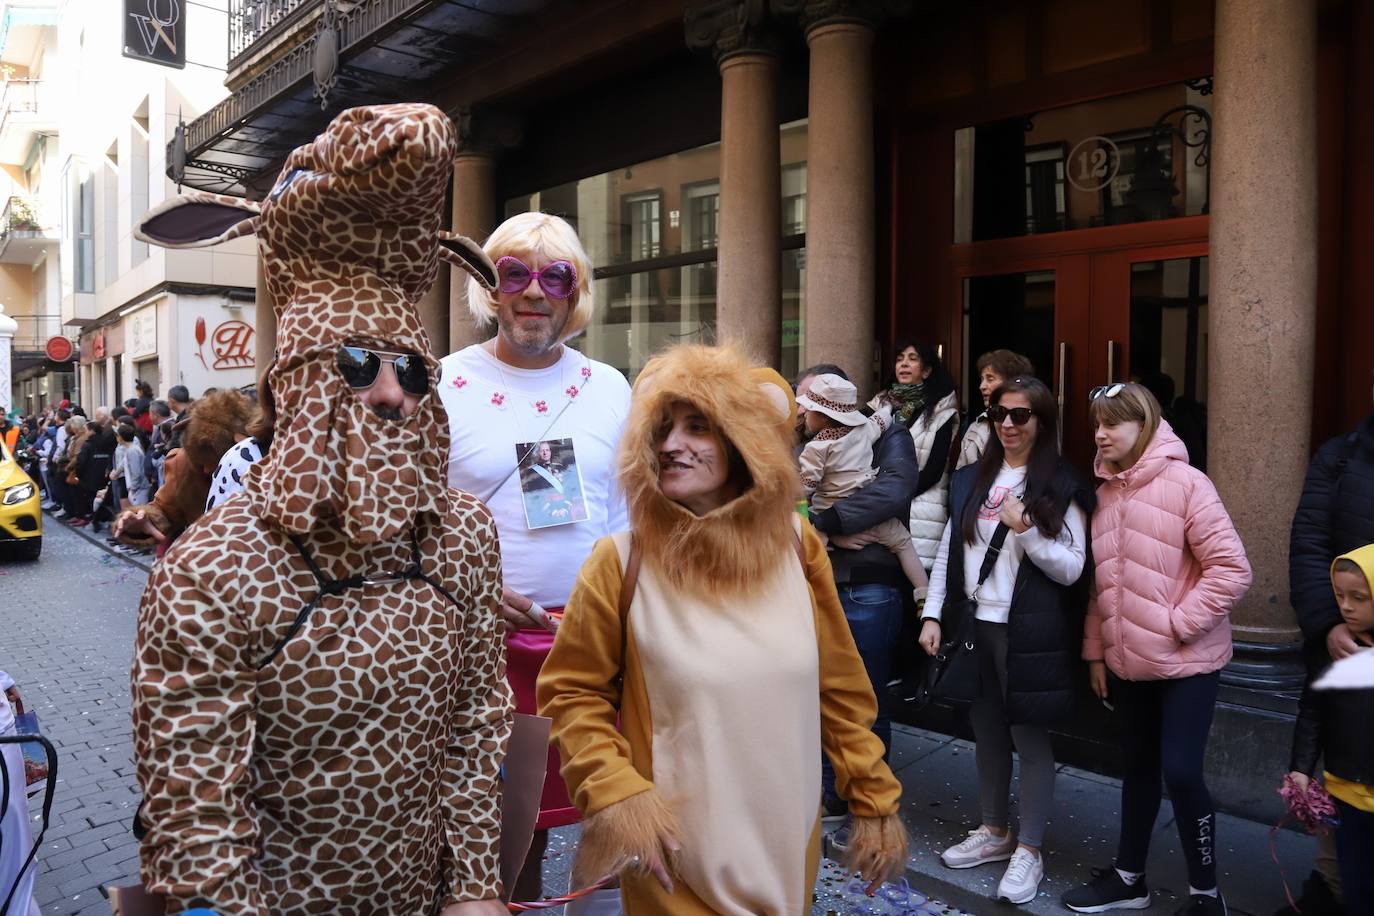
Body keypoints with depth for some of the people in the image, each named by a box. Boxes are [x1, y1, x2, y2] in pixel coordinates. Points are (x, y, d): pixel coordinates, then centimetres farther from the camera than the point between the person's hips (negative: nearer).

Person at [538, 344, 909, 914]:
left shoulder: (796, 545, -4)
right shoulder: (622, 563, -13)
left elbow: (841, 688, 3)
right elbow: (570, 692, -4)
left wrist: (874, 800, 5)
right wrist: (614, 793, -15)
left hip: (789, 839, 4)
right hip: (678, 860, -3)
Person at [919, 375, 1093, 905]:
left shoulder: (1061, 485, -5)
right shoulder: (970, 481, 9)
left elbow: (1072, 569, -9)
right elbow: (947, 553, 9)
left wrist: (1025, 530, -22)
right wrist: (932, 614, 2)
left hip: (1029, 633, -5)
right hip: (975, 625, 5)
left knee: (1030, 738, 4)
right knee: (987, 732, 16)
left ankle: (1029, 849, 19)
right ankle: (994, 832, 32)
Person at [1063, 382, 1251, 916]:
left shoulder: (1185, 483, -12)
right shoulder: (1103, 491, 6)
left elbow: (1231, 570, -16)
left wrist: (1177, 624, -16)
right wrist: (1095, 651, 11)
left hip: (1185, 660, -6)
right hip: (1127, 661, 6)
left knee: (1180, 771, -5)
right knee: (1139, 767, 16)